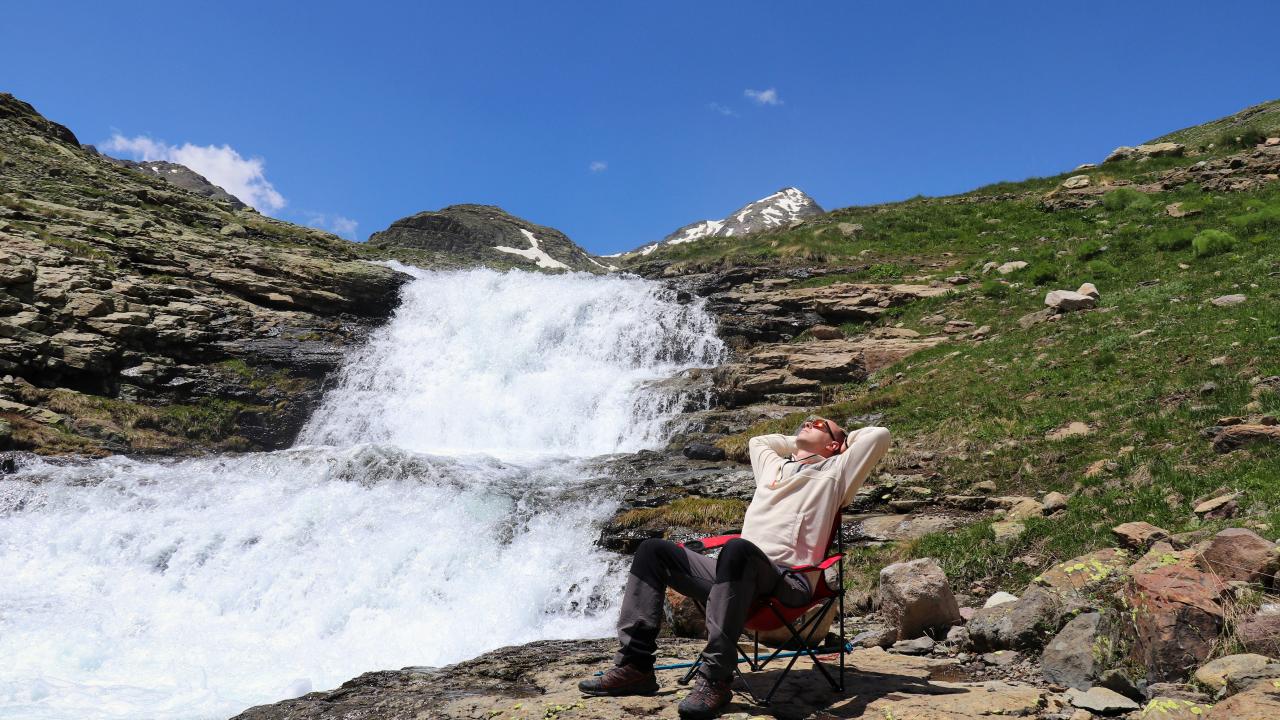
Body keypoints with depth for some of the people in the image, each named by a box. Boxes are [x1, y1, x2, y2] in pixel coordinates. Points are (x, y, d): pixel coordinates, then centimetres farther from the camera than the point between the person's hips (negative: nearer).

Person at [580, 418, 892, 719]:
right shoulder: (774, 466, 31)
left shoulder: (833, 472, 13)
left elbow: (879, 435, 5)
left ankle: (715, 679, -37)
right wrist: (799, 443, 43)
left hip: (787, 583, -7)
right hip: (740, 573, 7)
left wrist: (846, 440, 22)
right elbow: (757, 440, 51)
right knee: (653, 550, -2)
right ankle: (635, 664, -11)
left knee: (738, 548, -40)